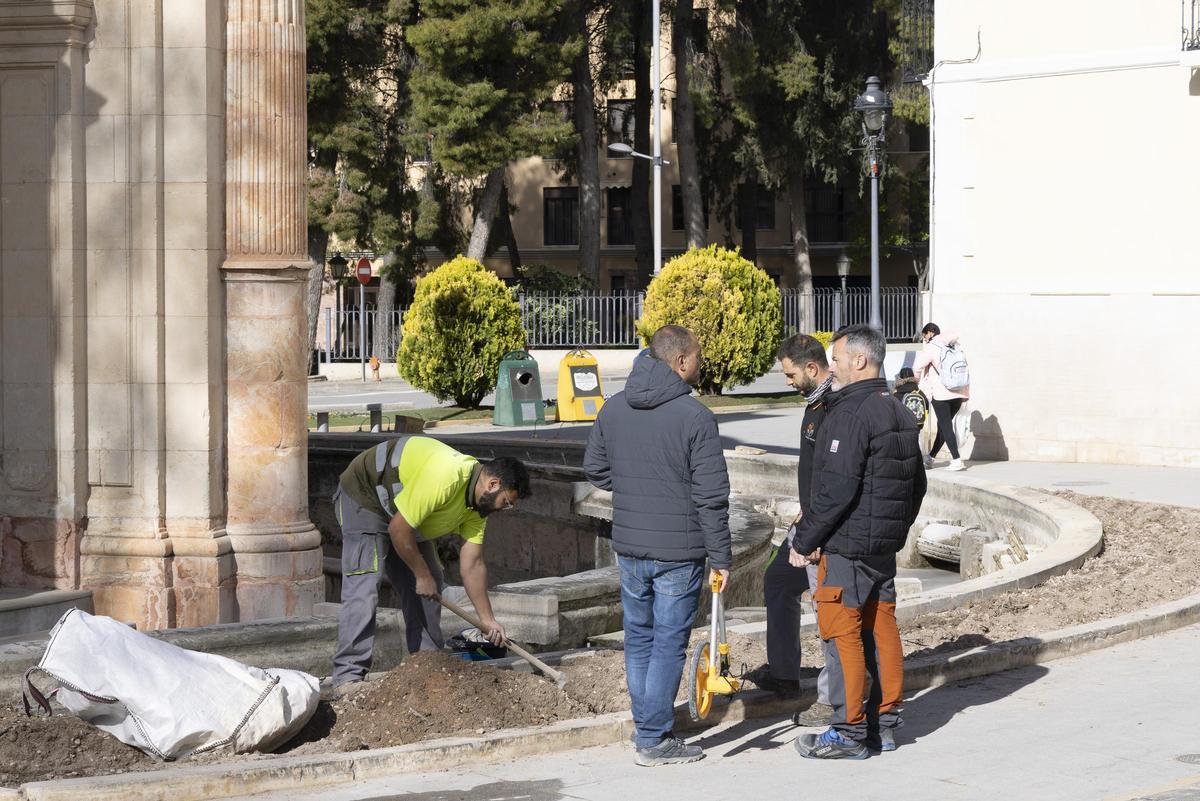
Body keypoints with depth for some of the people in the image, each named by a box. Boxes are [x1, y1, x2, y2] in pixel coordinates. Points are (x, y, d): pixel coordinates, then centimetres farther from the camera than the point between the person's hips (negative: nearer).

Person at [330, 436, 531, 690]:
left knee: (429, 586, 6)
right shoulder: (444, 478, -34)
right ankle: (348, 676, -21)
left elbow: (472, 564, -1)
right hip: (362, 497, -10)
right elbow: (399, 529, -29)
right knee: (363, 586, -20)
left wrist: (488, 620, -2)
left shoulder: (478, 500, -5)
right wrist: (422, 574, -17)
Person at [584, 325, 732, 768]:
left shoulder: (612, 409, 3)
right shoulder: (694, 416, -15)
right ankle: (654, 740, 5)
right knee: (668, 643, 2)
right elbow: (711, 495, -14)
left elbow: (595, 470, 14)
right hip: (679, 550, -6)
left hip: (629, 546, 6)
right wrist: (721, 557, -8)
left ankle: (645, 725, 27)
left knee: (638, 637, 17)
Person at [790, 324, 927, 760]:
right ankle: (884, 724, 17)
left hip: (846, 545, -9)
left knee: (841, 634, -4)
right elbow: (917, 484, 20)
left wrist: (807, 538, -13)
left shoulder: (850, 414, -18)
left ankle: (849, 732, -3)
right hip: (886, 546, 9)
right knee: (881, 629, 13)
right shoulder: (901, 414, 13)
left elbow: (836, 488, -22)